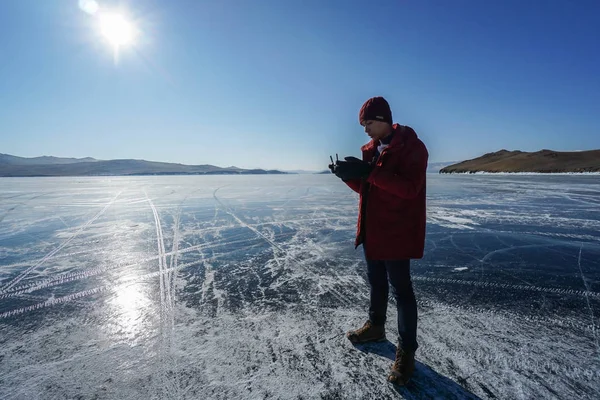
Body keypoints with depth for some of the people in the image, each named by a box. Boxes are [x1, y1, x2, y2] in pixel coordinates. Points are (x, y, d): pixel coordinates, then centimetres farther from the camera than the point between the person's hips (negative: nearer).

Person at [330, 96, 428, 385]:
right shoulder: (371, 148, 12)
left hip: (396, 231, -8)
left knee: (400, 289, 1)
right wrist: (348, 175, -3)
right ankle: (375, 326, 40)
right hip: (372, 229, 8)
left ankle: (406, 351, 15)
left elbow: (408, 188, -25)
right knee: (376, 282, 20)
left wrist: (368, 171, -30)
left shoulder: (412, 146, -12)